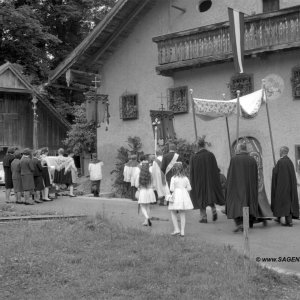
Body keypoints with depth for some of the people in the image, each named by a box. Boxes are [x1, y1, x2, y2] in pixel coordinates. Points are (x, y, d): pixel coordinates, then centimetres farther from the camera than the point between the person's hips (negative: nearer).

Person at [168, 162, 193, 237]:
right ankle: (182, 231, 9)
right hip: (184, 195, 4)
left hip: (176, 194, -4)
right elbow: (189, 188, 6)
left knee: (173, 213, 10)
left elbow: (171, 189, -13)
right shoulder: (185, 178, 3)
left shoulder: (173, 178, -9)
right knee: (182, 214, 9)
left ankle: (176, 229, 2)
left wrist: (174, 190, 4)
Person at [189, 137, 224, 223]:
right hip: (210, 179, 1)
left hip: (199, 180, -1)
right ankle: (214, 210, -2)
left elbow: (191, 171, -4)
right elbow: (215, 168, -4)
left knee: (201, 197, 8)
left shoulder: (193, 157, -8)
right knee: (211, 194, 19)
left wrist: (192, 183, 4)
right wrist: (217, 180, 5)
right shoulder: (210, 155, -7)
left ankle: (203, 217, 5)